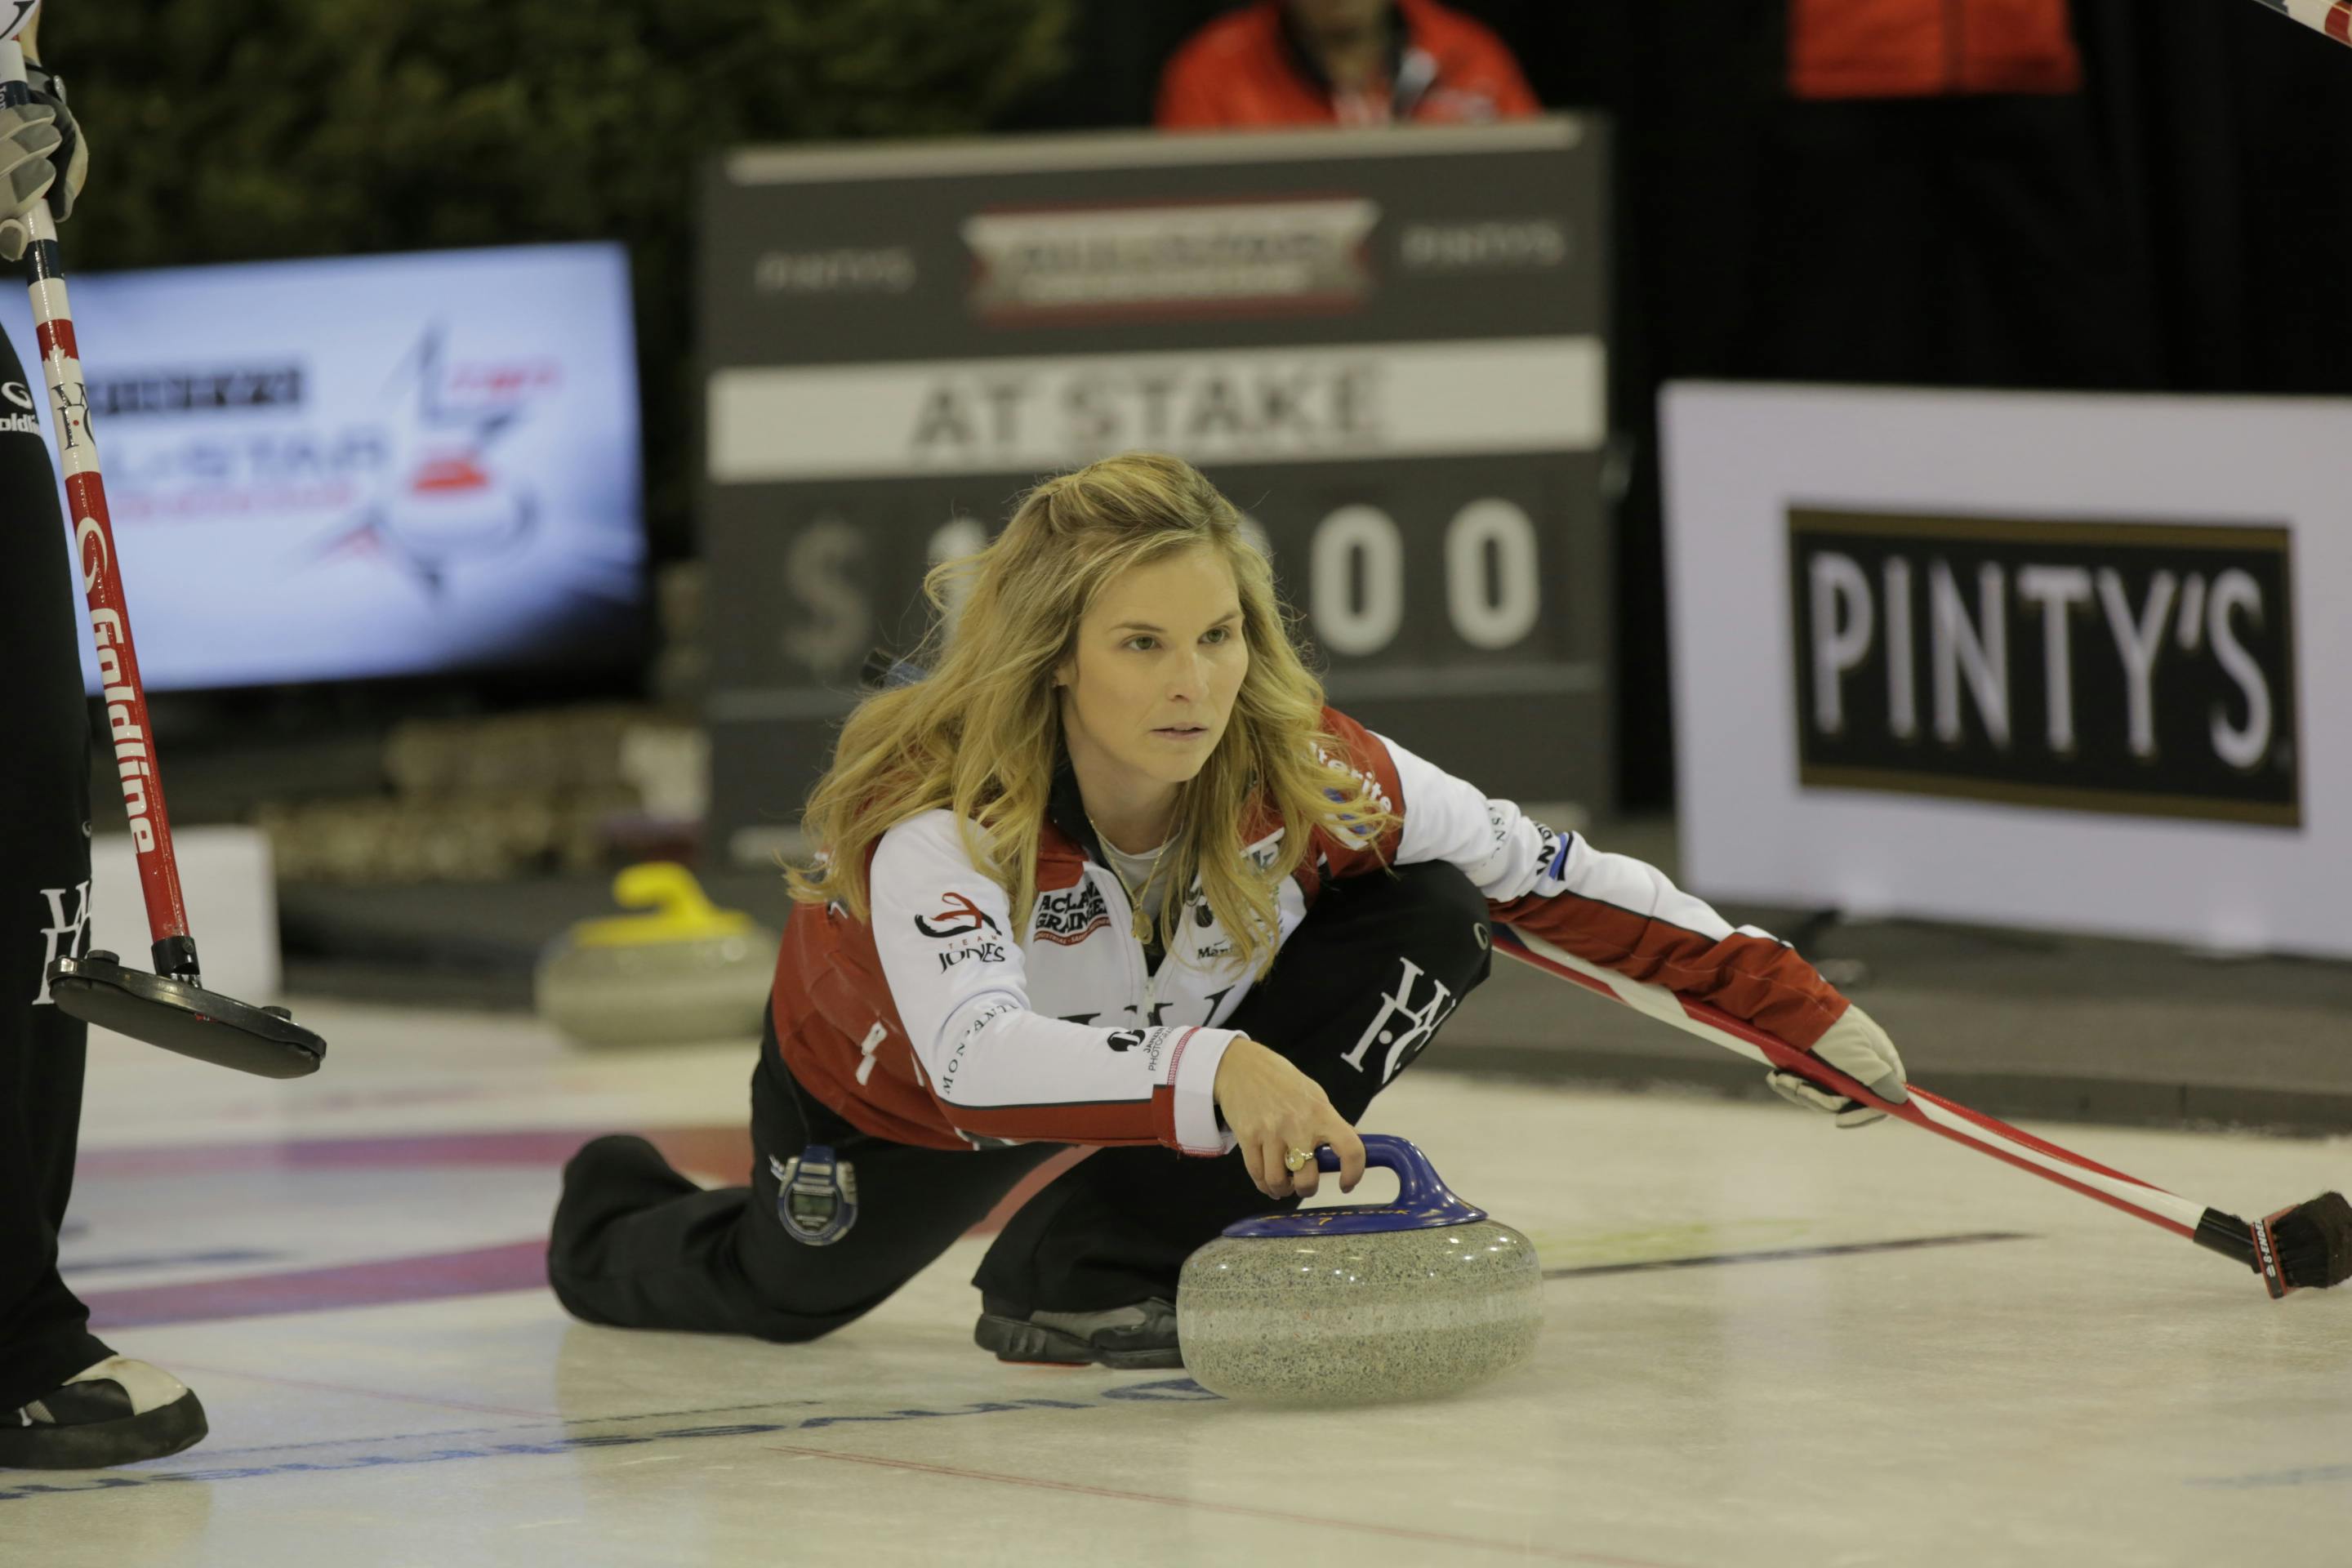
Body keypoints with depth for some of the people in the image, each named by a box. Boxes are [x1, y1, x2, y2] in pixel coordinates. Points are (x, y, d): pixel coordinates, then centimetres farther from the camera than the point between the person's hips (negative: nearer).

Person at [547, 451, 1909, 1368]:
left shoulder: (1310, 775, -33)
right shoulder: (939, 815, -44)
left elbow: (1555, 880, -20)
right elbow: (976, 1059, -60)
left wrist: (1803, 1009, -22)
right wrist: (1212, 1074, -77)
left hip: (1183, 1025, 3)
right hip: (901, 1093, -3)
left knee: (1433, 925, -21)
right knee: (784, 1294, 20)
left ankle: (1107, 1267, -14)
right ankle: (617, 1224, 58)